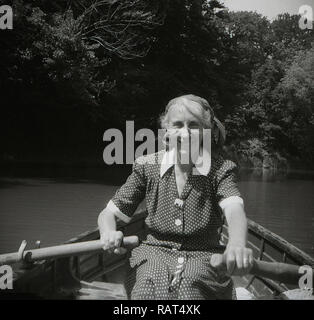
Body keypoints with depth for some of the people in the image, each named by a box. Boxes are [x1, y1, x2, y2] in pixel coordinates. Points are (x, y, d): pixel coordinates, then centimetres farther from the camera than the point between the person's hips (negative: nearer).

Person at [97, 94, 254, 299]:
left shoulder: (220, 169, -4)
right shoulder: (147, 167, 1)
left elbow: (234, 209, -25)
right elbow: (109, 214, 2)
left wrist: (237, 244, -49)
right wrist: (109, 233, -24)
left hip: (203, 258, -1)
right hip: (154, 253, 2)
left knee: (190, 284, -34)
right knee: (149, 284, -31)